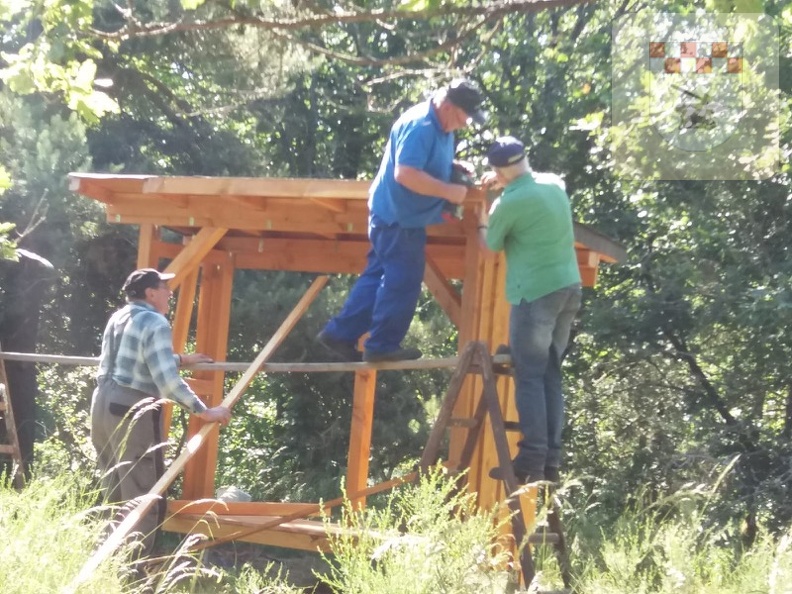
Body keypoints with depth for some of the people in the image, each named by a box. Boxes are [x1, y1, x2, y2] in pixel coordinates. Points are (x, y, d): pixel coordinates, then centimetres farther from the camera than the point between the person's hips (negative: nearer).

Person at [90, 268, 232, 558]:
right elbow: (166, 380, -21)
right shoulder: (155, 323, -13)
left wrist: (181, 359, 32)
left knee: (114, 490, 18)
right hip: (132, 411, -9)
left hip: (104, 403, 9)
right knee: (141, 494, -4)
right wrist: (203, 411, -17)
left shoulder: (118, 317, 13)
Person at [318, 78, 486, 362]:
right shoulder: (419, 126, -24)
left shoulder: (440, 126, 8)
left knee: (380, 274, 12)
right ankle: (382, 345, 4)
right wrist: (449, 191, -27)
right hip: (399, 214, -10)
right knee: (403, 281, -5)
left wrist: (454, 167, 6)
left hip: (398, 213, 10)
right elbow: (406, 174, -32)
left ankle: (340, 334, 16)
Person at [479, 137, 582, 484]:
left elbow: (491, 245, 6)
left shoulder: (509, 203, -14)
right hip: (569, 287, 7)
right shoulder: (554, 184, 7)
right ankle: (551, 460, 10)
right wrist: (508, 184, 27)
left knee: (529, 376, -3)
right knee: (551, 374, 11)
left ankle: (531, 461, -8)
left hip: (536, 293, -7)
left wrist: (483, 220, 23)